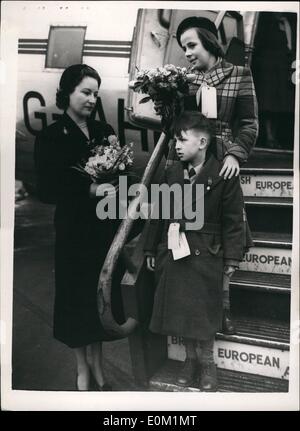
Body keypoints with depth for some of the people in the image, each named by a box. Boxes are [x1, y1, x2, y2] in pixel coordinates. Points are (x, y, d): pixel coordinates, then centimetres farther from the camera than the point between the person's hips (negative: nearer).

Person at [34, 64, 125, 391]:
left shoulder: (104, 131, 6)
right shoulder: (50, 138, -5)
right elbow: (47, 190, -11)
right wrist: (89, 189, -22)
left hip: (106, 228, 3)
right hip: (74, 231, -3)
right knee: (77, 297, 8)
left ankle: (97, 366, 31)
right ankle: (82, 370, 29)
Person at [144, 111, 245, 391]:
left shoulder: (223, 176, -10)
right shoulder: (171, 174, 4)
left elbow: (233, 220, -7)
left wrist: (232, 258, -7)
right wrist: (151, 249, 9)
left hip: (206, 255, -4)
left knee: (204, 312, 7)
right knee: (180, 309, 12)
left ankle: (207, 363, 29)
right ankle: (190, 358, 33)